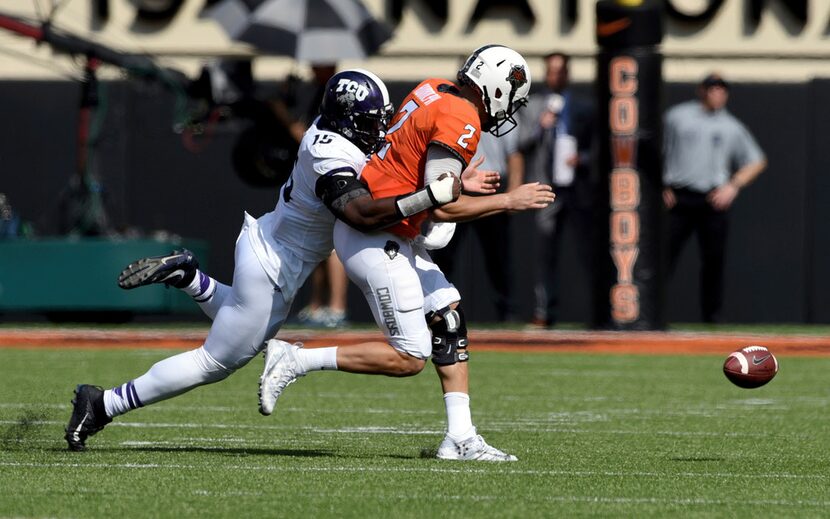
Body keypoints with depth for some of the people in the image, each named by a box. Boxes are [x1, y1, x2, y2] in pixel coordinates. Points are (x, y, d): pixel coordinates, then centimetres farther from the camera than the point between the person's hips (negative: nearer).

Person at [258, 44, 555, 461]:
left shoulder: (433, 91, 9)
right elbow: (440, 207, -22)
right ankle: (295, 361, -3)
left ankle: (460, 437, 8)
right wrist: (508, 201, -13)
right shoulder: (461, 122, -18)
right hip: (374, 241, -10)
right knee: (409, 359, -6)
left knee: (450, 320, 10)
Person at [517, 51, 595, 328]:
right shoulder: (534, 105, 12)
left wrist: (581, 159, -7)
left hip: (579, 187, 0)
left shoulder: (583, 108, 12)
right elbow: (522, 142, 5)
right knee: (546, 250, -3)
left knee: (589, 249, -1)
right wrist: (540, 126, -13)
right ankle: (544, 309, -1)